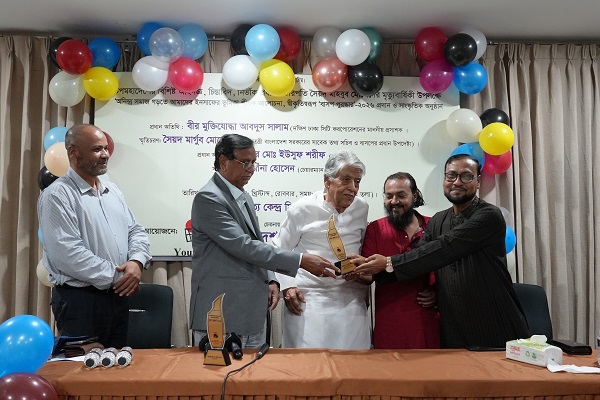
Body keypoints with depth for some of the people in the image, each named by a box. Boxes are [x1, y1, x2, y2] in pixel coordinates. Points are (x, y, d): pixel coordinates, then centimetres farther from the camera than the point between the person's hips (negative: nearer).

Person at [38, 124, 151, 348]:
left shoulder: (113, 191, 12)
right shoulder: (57, 195, -12)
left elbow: (135, 231, 12)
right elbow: (68, 253, -22)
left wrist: (136, 262, -9)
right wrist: (115, 277, -16)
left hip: (119, 296, 7)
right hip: (79, 299, -7)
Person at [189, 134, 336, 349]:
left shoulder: (244, 197, 15)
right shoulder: (208, 198, -14)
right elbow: (242, 246, -22)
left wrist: (270, 280, 2)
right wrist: (300, 260, -23)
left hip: (253, 311, 9)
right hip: (222, 315, -8)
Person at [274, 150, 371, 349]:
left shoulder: (362, 208, 6)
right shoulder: (303, 209, -3)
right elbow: (279, 251, 3)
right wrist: (287, 286, -4)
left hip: (351, 299, 3)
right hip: (308, 298, -3)